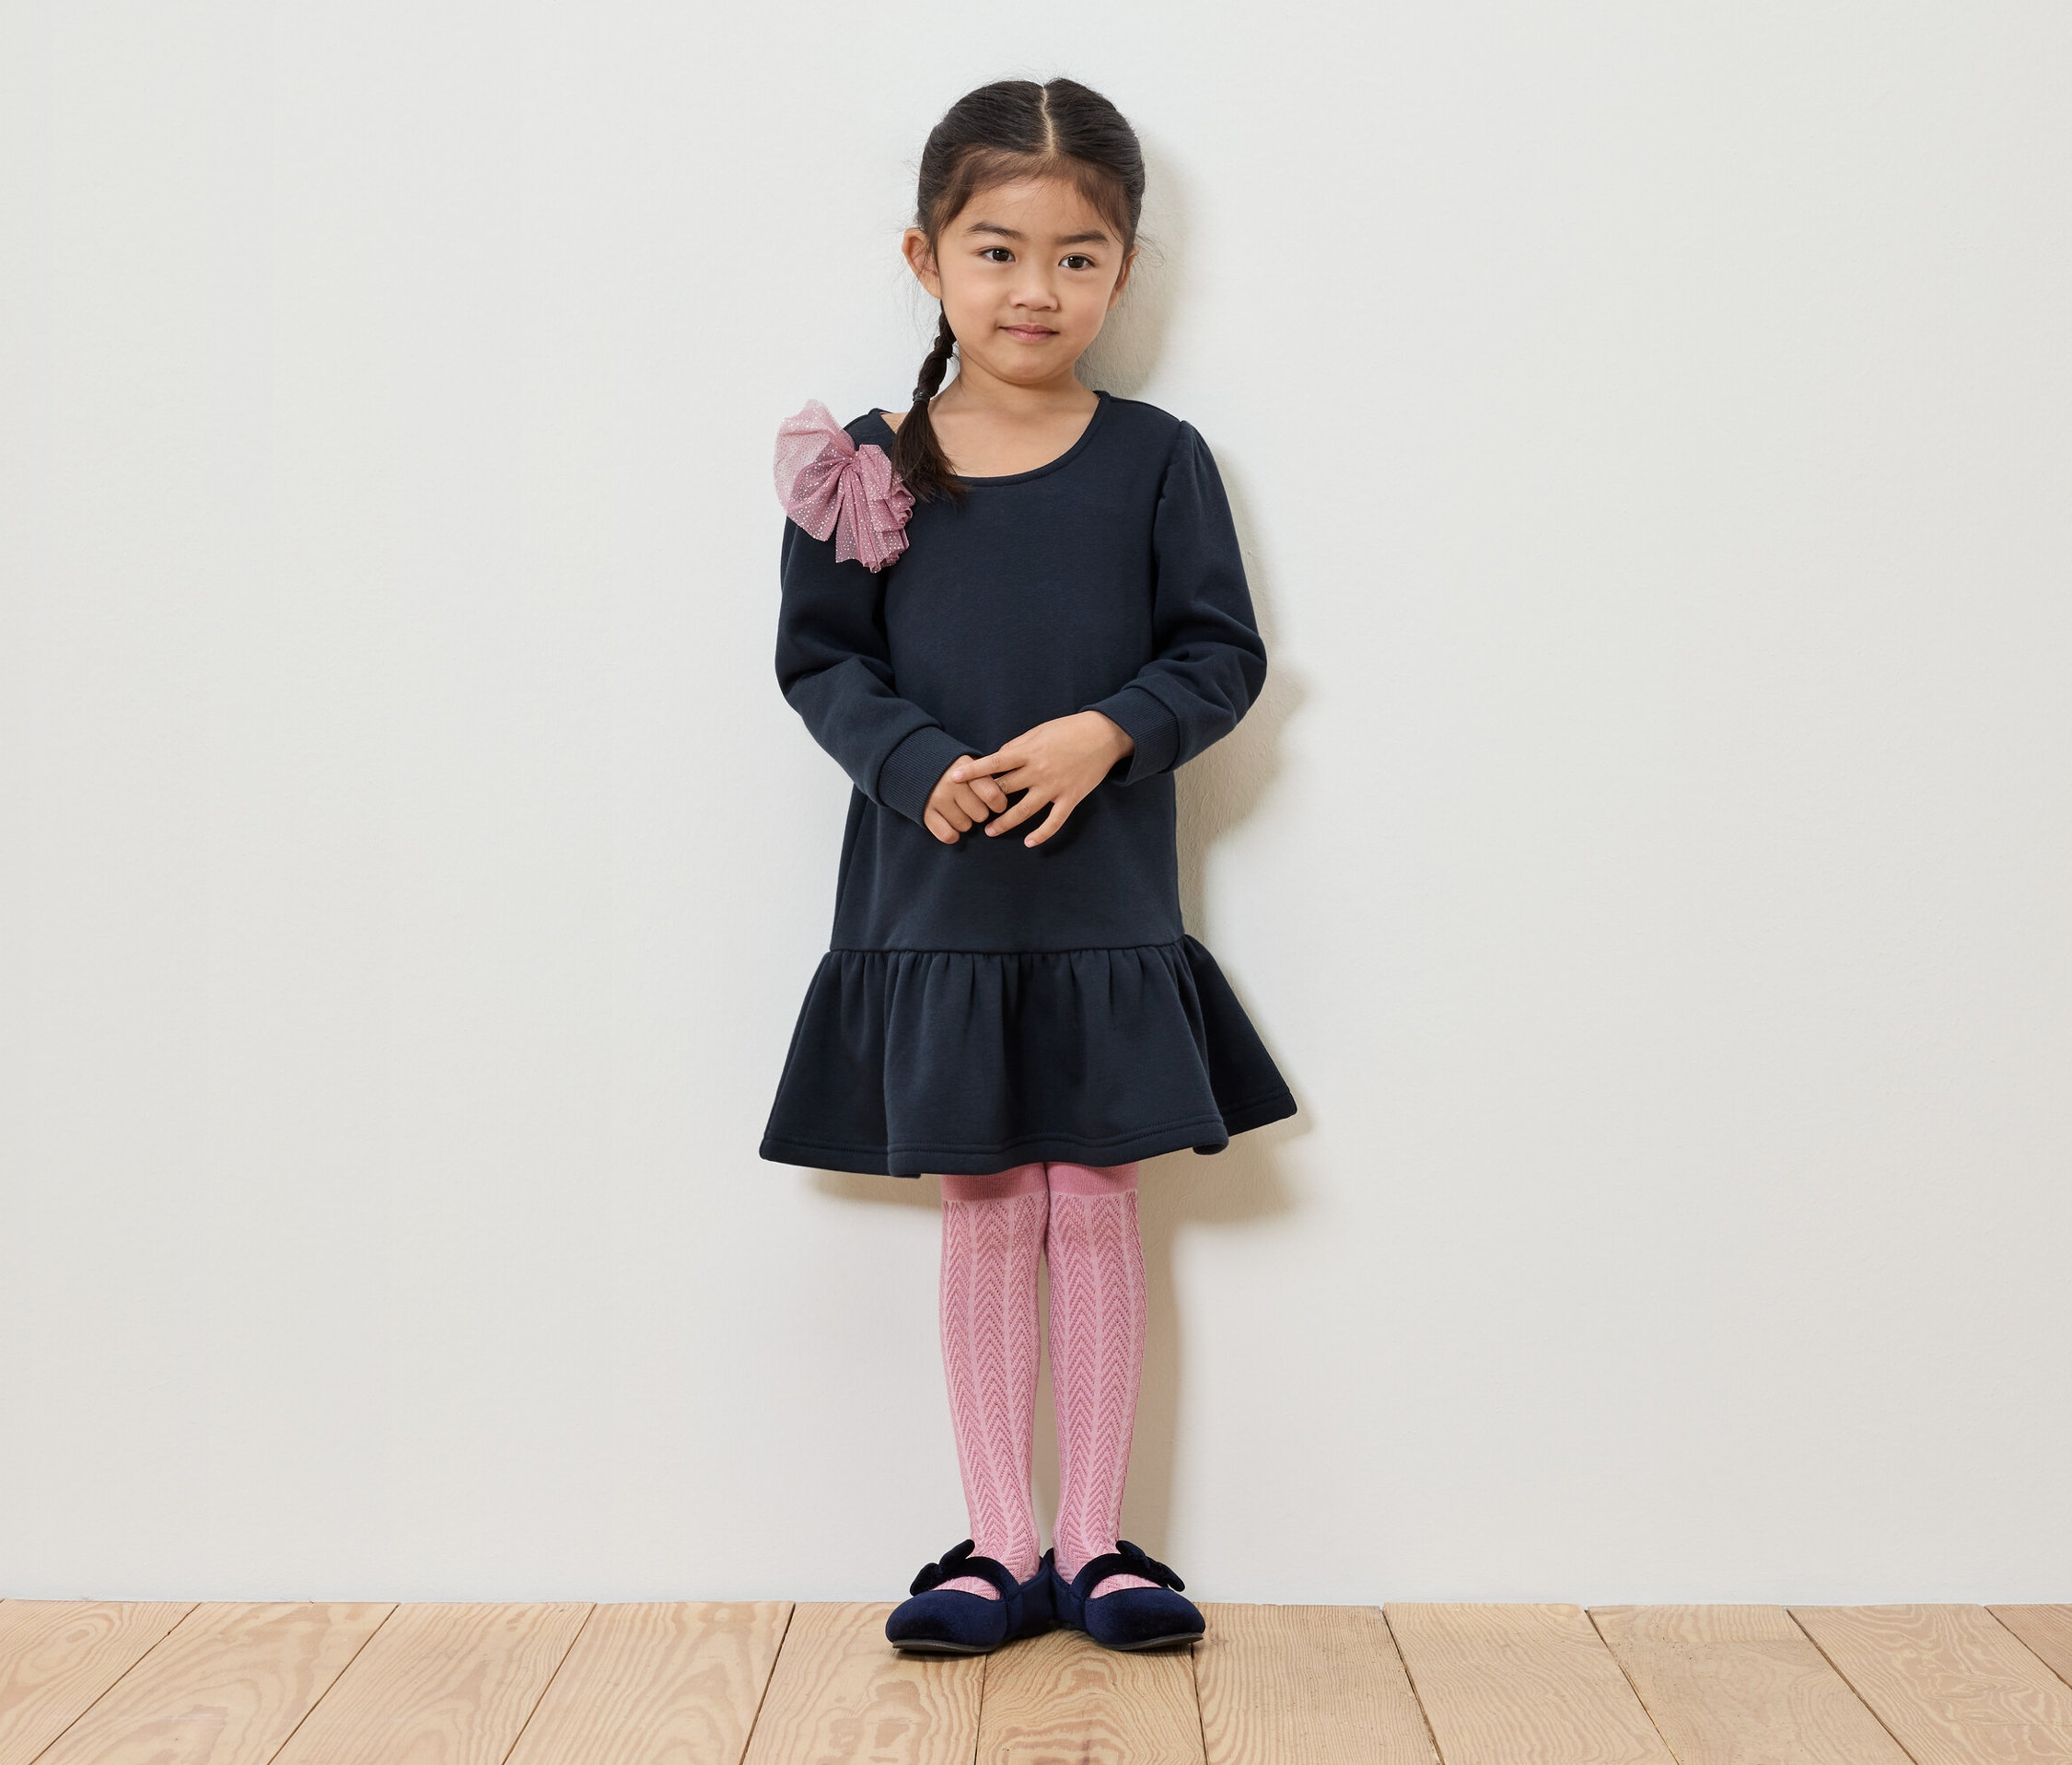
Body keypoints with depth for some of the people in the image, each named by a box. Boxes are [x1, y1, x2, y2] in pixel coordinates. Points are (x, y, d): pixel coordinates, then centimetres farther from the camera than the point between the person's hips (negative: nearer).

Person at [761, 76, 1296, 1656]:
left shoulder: (1156, 462, -1)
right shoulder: (867, 469, -1)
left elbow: (1224, 654, 0)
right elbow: (821, 660, 1)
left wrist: (1106, 733, -17)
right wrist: (922, 769, -16)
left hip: (1109, 905, 0)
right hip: (932, 906, 0)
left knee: (1096, 1203, 5)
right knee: (983, 1214, 7)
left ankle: (1092, 1541, 16)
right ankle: (998, 1545, 17)